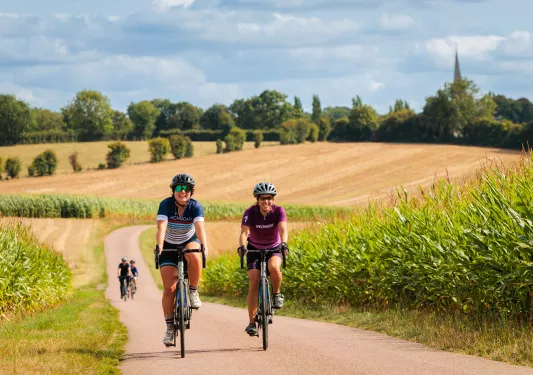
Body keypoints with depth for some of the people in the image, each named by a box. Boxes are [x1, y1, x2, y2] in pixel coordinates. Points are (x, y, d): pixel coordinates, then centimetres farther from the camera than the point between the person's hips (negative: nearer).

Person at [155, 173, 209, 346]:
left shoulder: (195, 206, -19)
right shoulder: (166, 205, -21)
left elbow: (200, 227, -33)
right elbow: (161, 227, -34)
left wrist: (204, 246, -50)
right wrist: (159, 246, -51)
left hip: (189, 241, 0)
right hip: (169, 247, 0)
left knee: (194, 257, -37)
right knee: (169, 288, -9)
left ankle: (193, 291, -14)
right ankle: (170, 327, 2)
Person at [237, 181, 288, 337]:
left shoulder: (278, 211, -19)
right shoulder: (250, 212, -20)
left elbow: (283, 229, -34)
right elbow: (244, 232, -32)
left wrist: (284, 244, -54)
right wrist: (242, 246, -53)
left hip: (274, 248, 0)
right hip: (254, 249, 0)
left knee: (274, 267, -34)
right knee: (254, 283, -14)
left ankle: (277, 294, -5)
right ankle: (251, 322, -10)